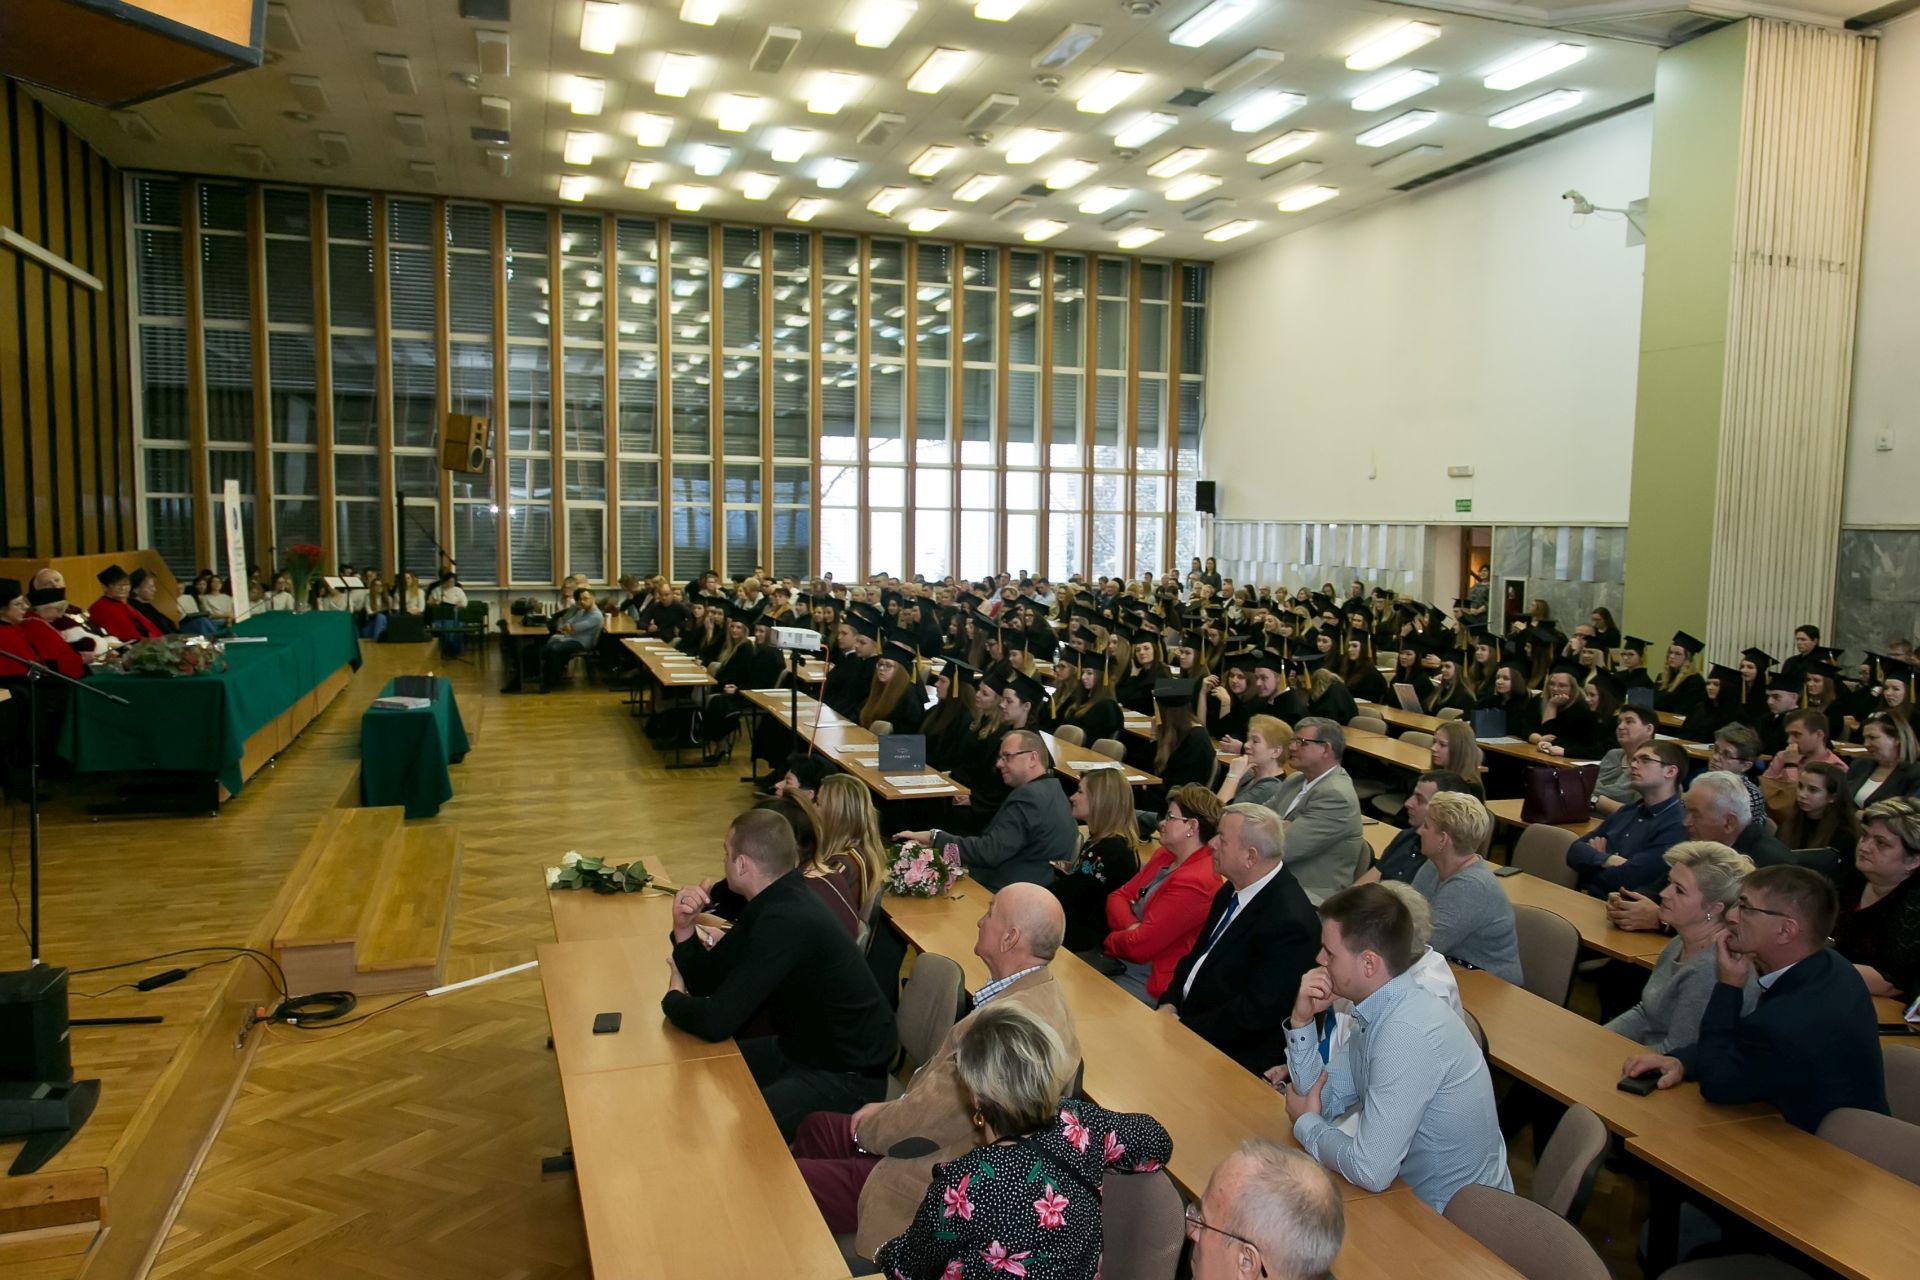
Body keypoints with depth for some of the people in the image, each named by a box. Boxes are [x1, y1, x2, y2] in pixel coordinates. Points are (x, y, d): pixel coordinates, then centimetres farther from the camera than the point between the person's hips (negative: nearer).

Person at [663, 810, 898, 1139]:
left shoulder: (787, 923, -30)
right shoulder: (775, 901, 0)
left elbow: (717, 1022, -28)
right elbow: (708, 982, 6)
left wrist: (673, 1000, -7)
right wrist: (684, 928, -12)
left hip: (845, 1078, -9)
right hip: (801, 1047, 10)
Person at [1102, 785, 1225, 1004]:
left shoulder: (1194, 883, -23)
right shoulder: (1164, 855, 8)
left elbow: (1139, 947, -23)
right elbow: (1119, 896, 7)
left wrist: (1108, 940, -3)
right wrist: (1131, 926, -14)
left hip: (1148, 983, -8)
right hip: (1120, 961, 9)